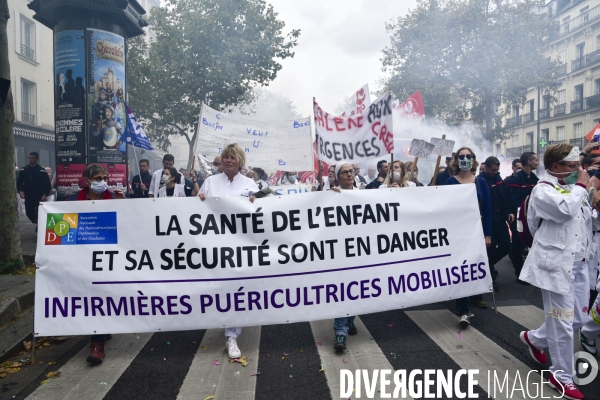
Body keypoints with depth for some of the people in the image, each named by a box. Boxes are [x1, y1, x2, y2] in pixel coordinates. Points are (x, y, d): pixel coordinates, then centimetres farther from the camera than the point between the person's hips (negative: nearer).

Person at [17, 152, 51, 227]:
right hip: (28, 196, 4)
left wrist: (45, 194, -14)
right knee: (29, 213, 7)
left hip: (39, 196, -3)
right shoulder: (24, 170, 6)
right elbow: (19, 182, 10)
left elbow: (47, 184, -4)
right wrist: (20, 191, -7)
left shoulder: (42, 170, -4)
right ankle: (37, 223, 32)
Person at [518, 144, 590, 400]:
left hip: (577, 262, 8)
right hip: (556, 263, -8)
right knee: (562, 322, 0)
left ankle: (535, 338, 36)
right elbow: (564, 210, -30)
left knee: (579, 318, 14)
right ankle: (561, 376, 16)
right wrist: (581, 186, -16)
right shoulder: (543, 190, -10)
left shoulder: (573, 188, 12)